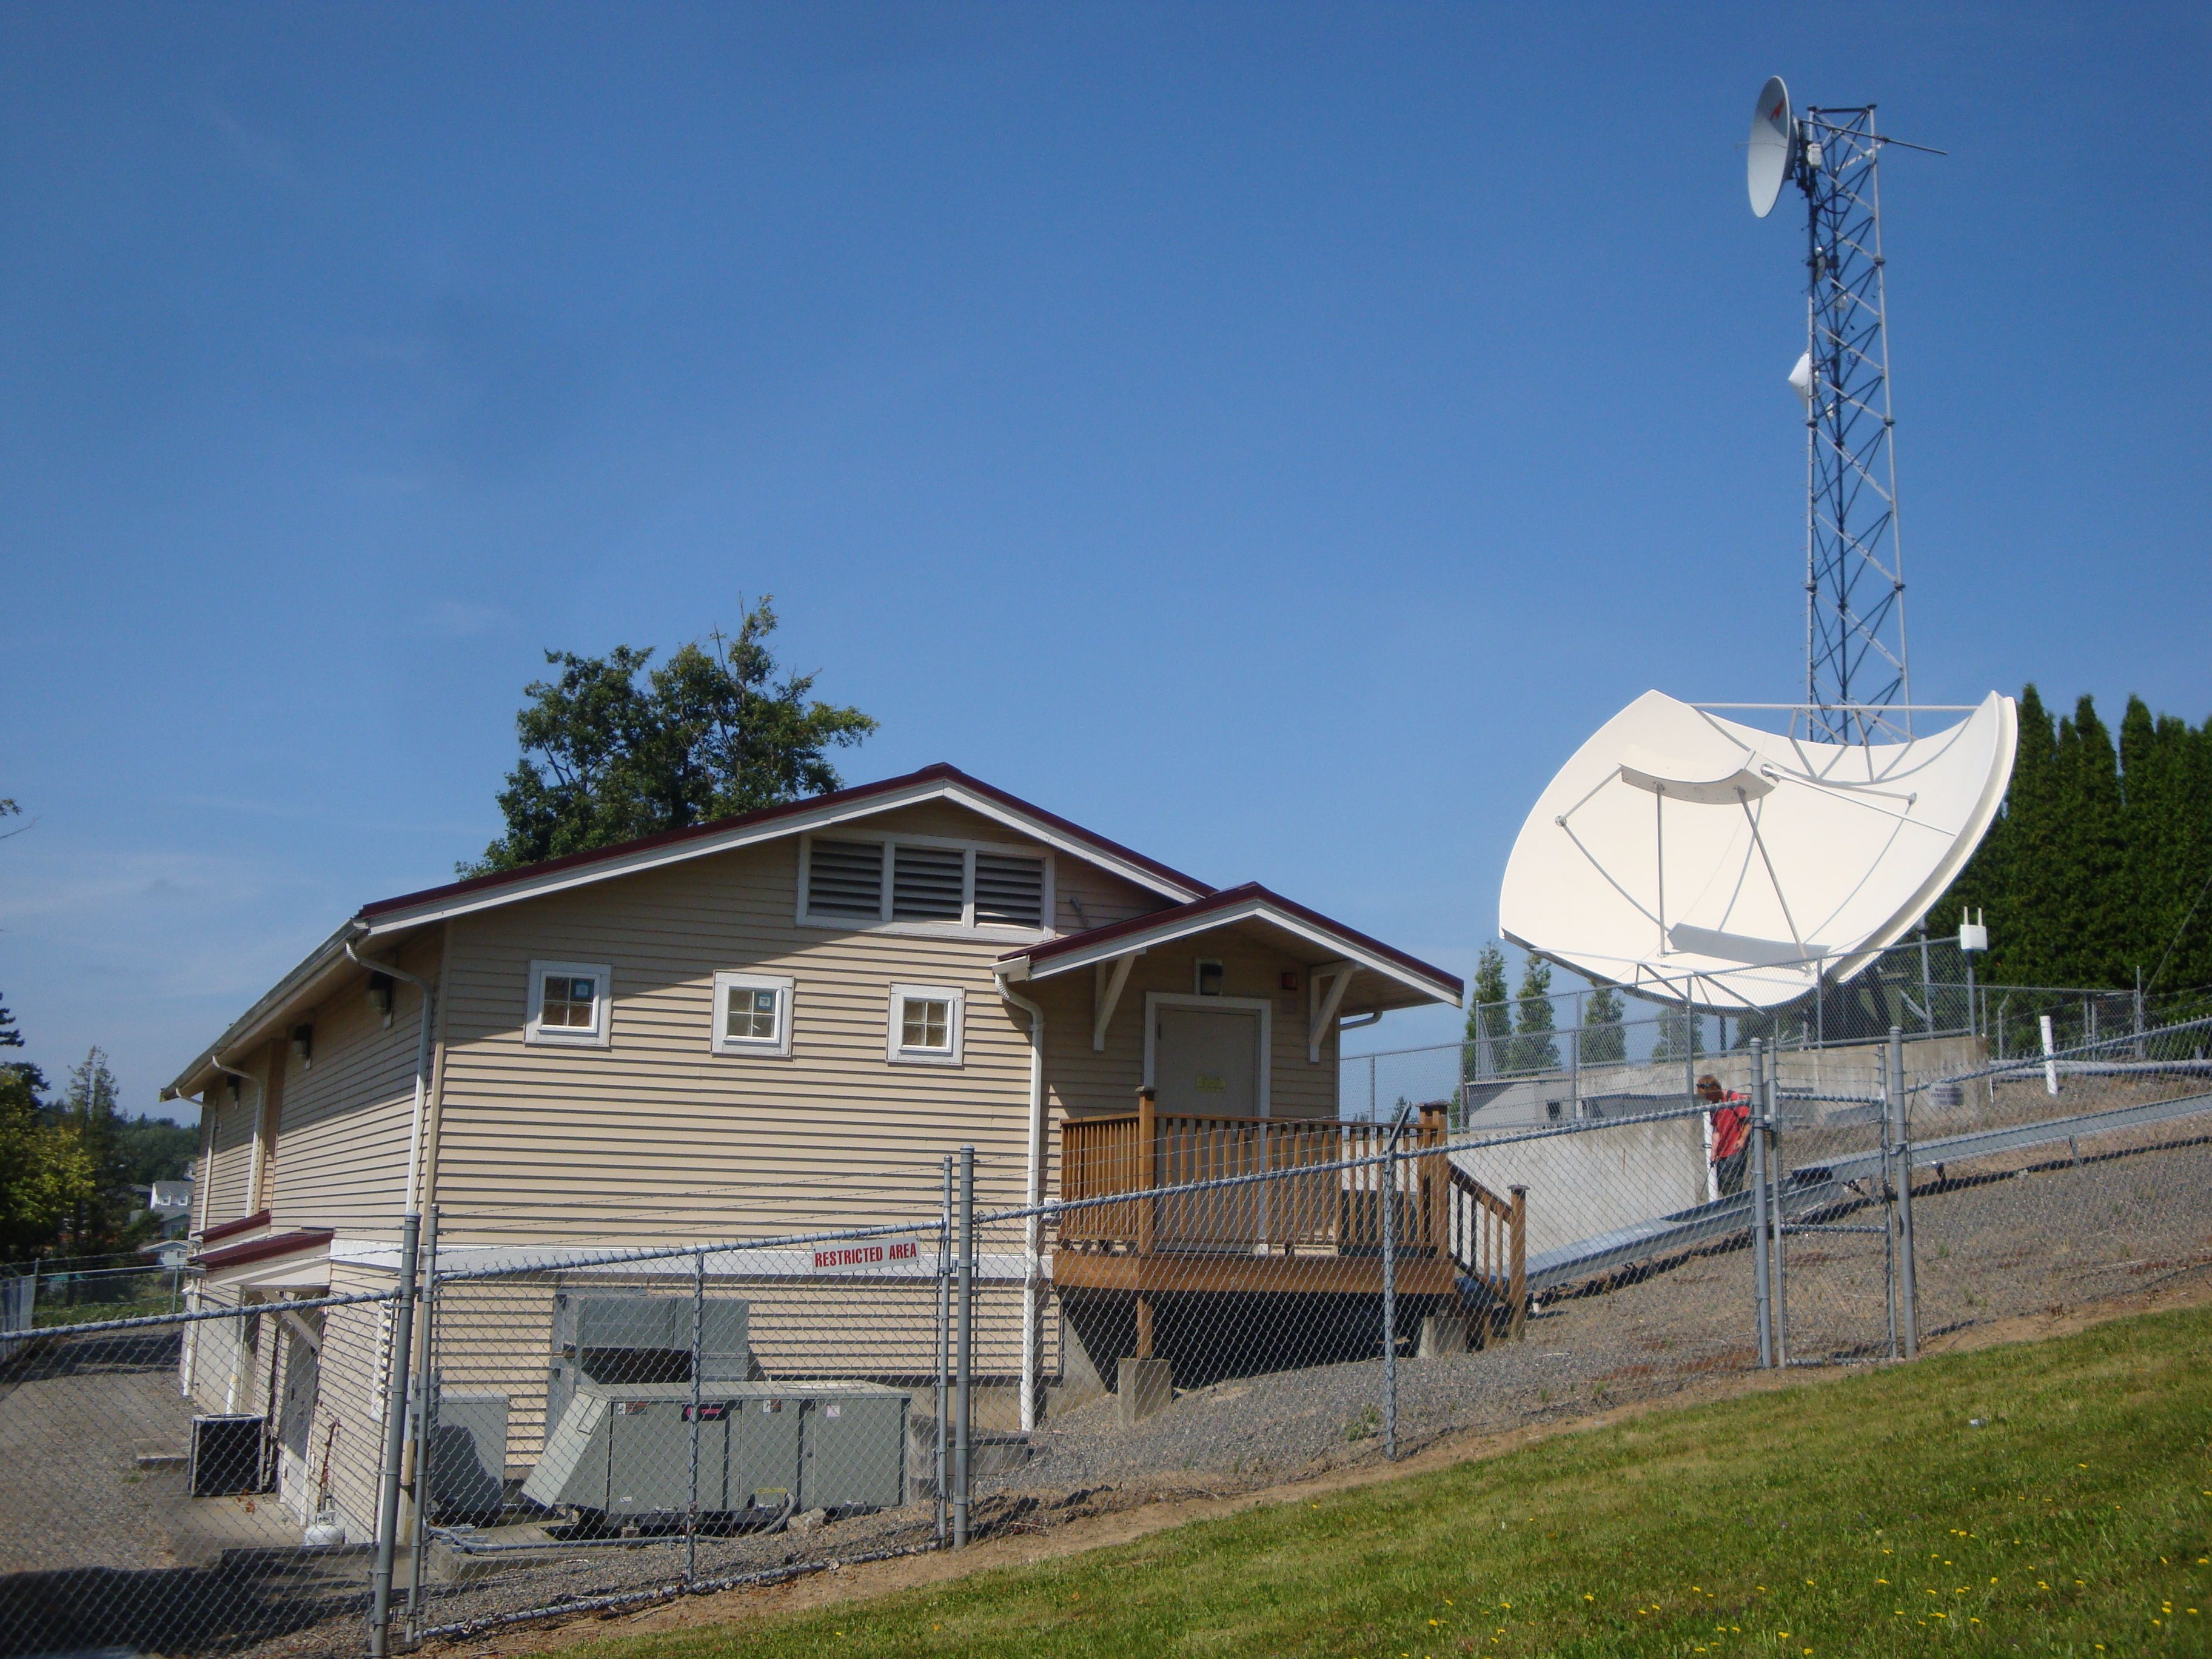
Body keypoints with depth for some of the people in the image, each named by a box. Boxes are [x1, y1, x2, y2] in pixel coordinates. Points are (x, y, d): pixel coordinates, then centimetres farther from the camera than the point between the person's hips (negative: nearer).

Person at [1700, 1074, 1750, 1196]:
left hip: (1735, 1151, -8)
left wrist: (1743, 1139, -23)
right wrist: (1714, 1152, 4)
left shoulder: (1734, 1098, -10)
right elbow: (1717, 1130, 12)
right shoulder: (1715, 1104, 12)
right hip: (1721, 1153, 8)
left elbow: (1748, 1120, -12)